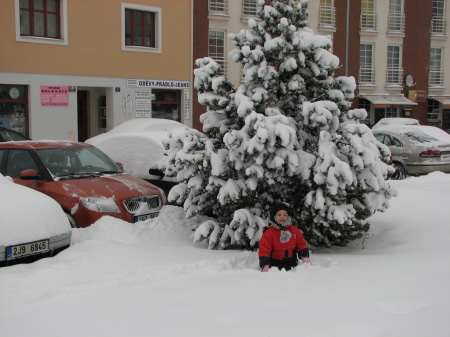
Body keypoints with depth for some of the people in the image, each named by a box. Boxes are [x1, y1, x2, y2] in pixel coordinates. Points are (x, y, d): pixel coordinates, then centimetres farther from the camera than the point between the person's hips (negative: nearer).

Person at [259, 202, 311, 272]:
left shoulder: (294, 230, 3)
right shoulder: (269, 233, -10)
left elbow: (301, 244, 11)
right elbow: (264, 250, -12)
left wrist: (305, 257, -2)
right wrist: (265, 266, -19)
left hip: (291, 264, 4)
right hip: (275, 265, -3)